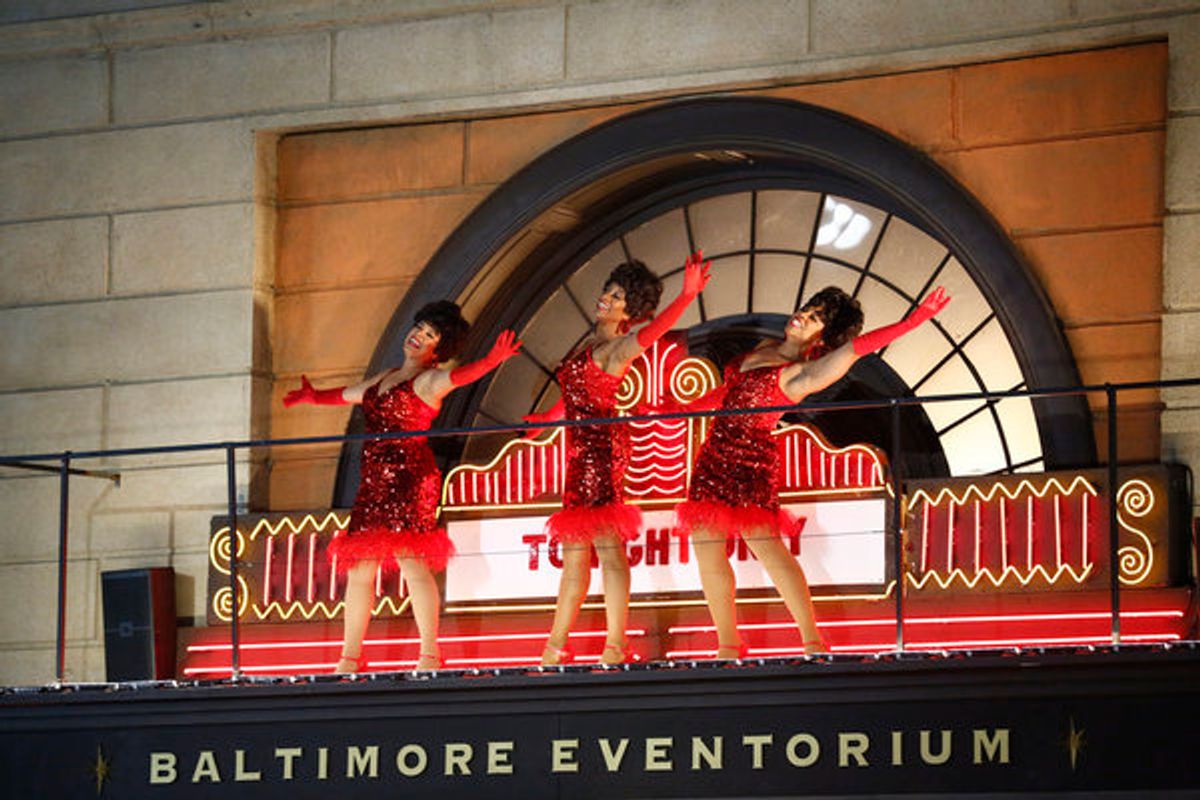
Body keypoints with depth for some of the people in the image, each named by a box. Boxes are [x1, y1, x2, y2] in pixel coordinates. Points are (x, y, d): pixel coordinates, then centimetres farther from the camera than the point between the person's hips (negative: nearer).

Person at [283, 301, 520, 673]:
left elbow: (459, 376, -24)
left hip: (409, 476, -8)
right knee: (358, 568, 7)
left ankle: (430, 654, -17)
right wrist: (314, 396, 47)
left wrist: (492, 361, -42)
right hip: (374, 480, 8)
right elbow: (347, 395, 39)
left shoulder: (429, 379, -2)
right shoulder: (385, 378, 22)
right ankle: (349, 660, 12)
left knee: (411, 560, -16)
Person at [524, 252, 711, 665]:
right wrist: (546, 418, 39)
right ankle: (557, 644, 13)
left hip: (601, 442, -9)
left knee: (606, 543, -11)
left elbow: (650, 333, -33)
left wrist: (686, 296, -46)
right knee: (574, 549, 10)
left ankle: (616, 645, -12)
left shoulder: (616, 349, -12)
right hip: (582, 446, 9)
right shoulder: (590, 341, 15)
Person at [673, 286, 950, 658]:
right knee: (707, 546, 5)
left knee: (765, 543, -17)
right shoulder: (765, 349, 13)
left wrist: (915, 319, -28)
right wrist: (684, 409, 33)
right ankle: (728, 646, 11)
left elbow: (858, 345, -22)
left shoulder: (801, 375, -11)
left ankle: (812, 640, -17)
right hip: (716, 454, 8)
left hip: (750, 459, -8)